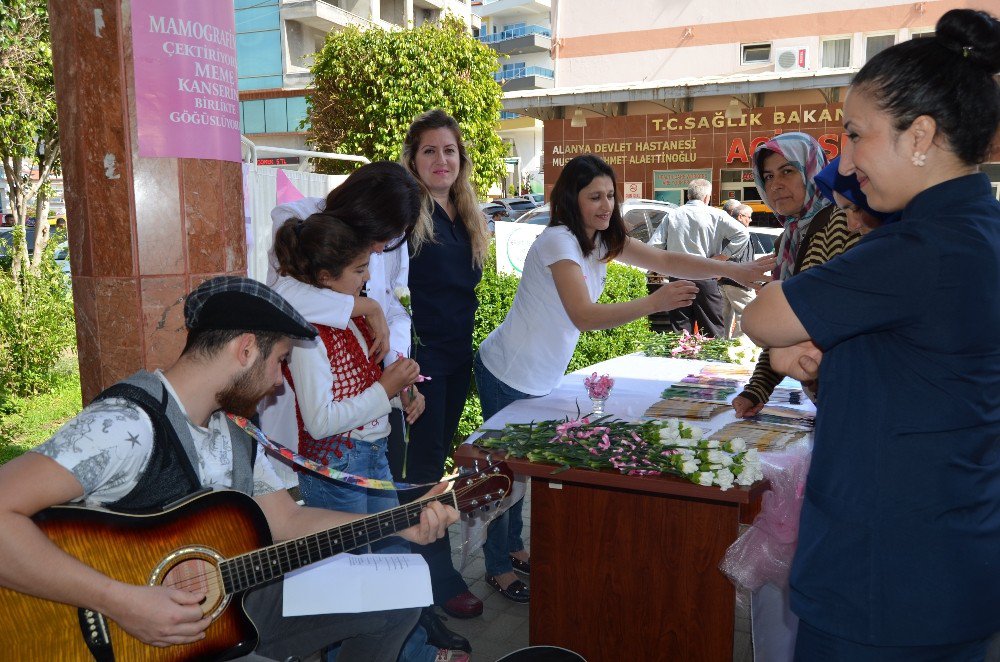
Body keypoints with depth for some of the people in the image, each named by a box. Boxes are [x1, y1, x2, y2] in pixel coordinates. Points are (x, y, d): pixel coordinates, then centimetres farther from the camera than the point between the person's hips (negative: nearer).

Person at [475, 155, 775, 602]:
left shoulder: (603, 239, 2)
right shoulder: (558, 241, -24)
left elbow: (667, 260, -5)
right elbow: (584, 315, -34)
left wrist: (736, 271, -15)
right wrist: (653, 303, -45)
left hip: (540, 377, 8)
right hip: (508, 374, -8)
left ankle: (512, 547, 37)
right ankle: (498, 568, 21)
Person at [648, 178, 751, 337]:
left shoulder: (672, 215, 6)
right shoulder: (715, 215, 0)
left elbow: (653, 246, 1)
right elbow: (742, 233, -9)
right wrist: (722, 257, -5)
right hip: (705, 279, -2)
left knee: (680, 332, 6)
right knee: (713, 332, 3)